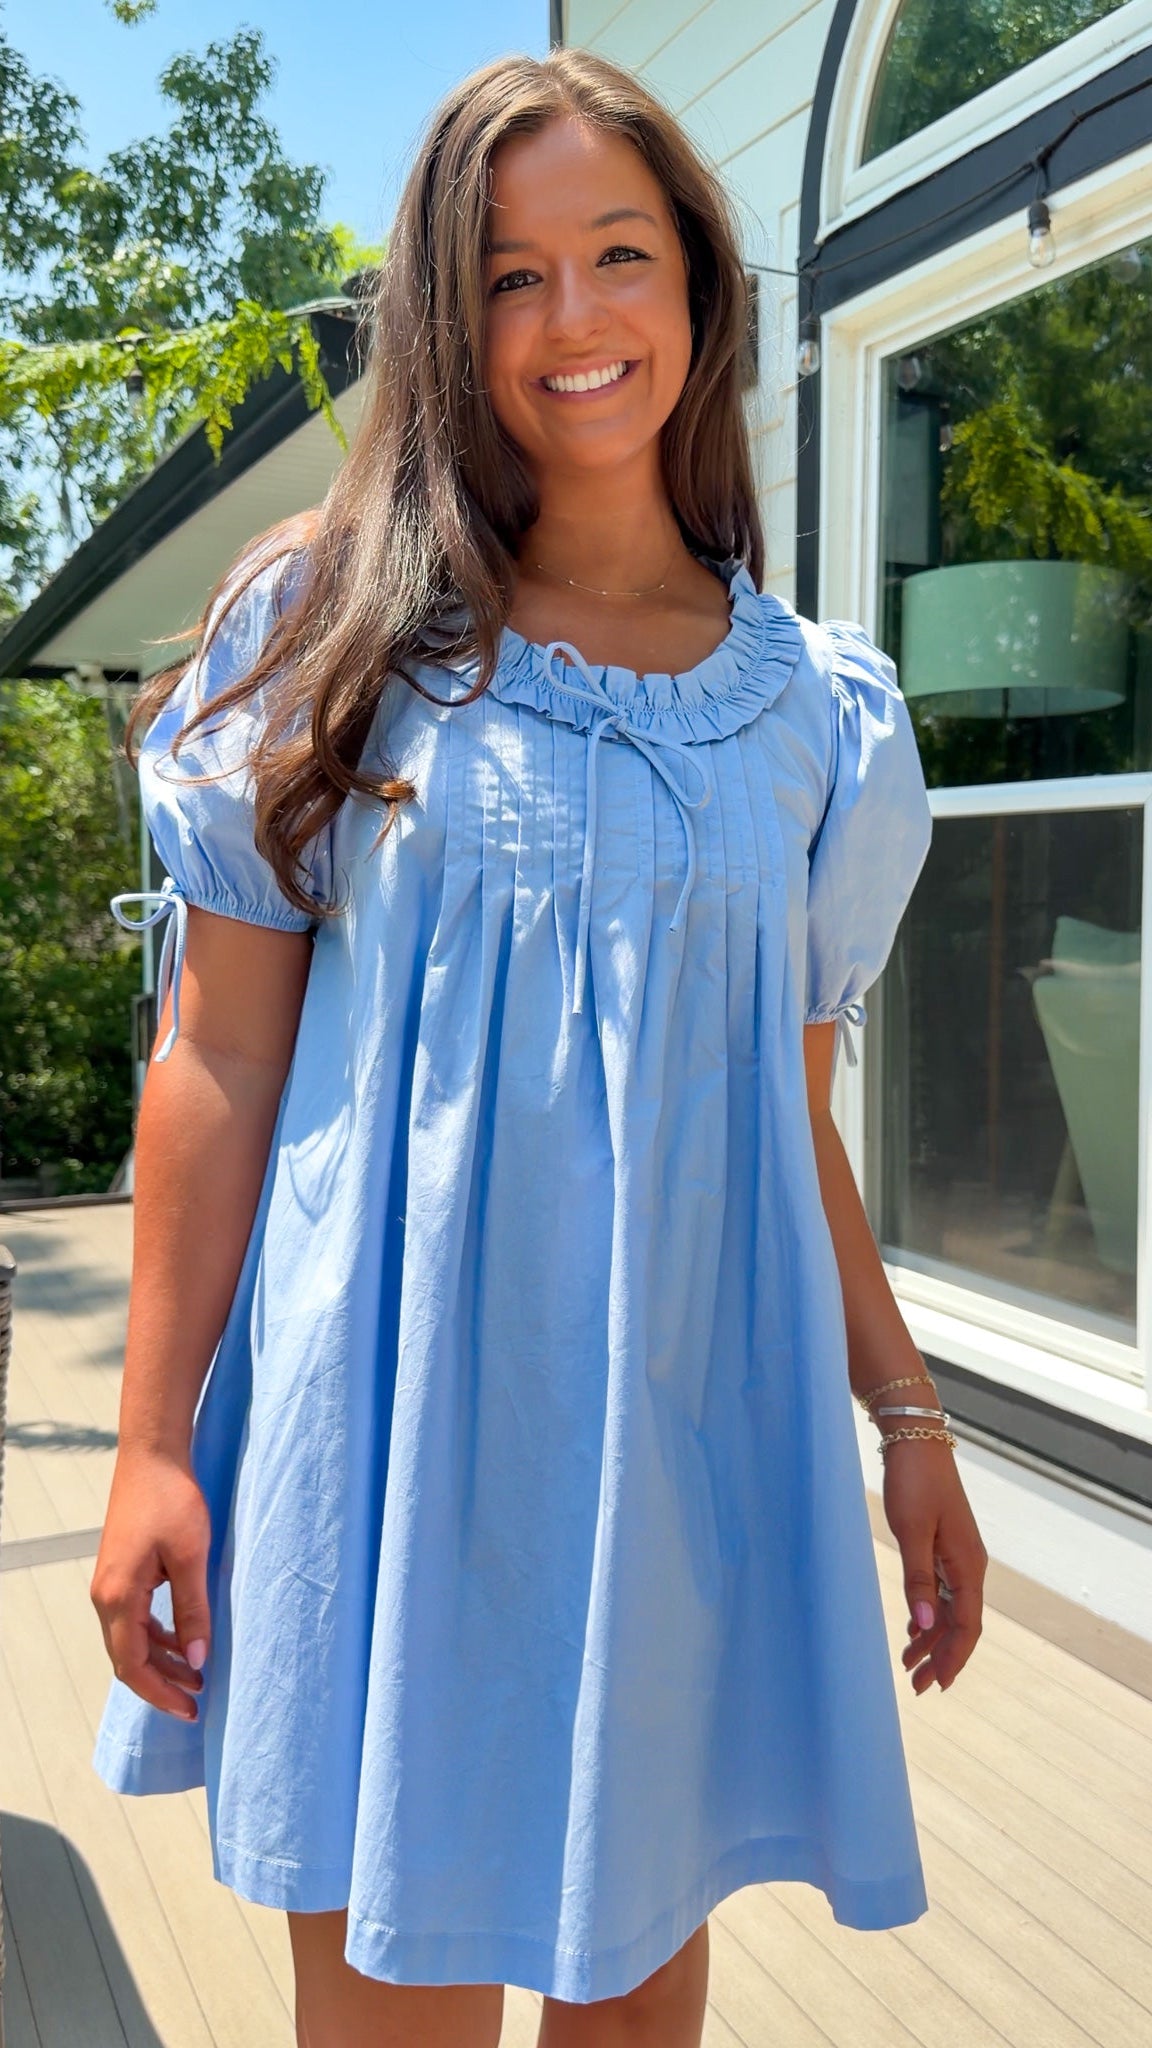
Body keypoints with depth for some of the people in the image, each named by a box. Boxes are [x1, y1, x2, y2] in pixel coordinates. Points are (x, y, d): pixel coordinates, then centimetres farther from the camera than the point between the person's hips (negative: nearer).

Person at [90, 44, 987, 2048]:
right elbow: (219, 1057, -2)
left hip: (688, 1414, 3)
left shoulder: (810, 702, 8)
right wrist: (156, 1441, -5)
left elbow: (794, 1115, 12)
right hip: (393, 1402, -2)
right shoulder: (332, 622, 0)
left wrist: (907, 1413, 12)